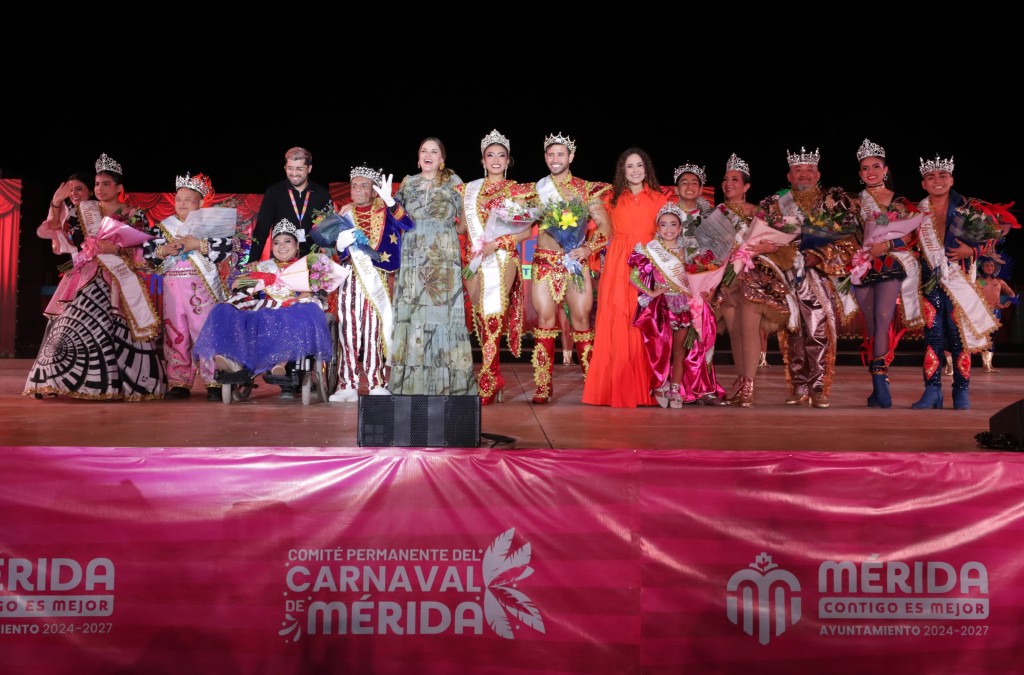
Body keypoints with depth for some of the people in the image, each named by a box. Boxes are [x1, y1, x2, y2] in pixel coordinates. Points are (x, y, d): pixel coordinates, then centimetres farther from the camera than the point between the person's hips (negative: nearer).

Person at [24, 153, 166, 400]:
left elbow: (145, 252, -1)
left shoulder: (135, 216, 4)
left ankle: (120, 383, 0)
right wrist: (56, 205, -6)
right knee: (75, 327, -6)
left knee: (121, 330, -6)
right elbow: (62, 234, 5)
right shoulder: (84, 210, 12)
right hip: (88, 280, 2)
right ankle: (57, 380, -3)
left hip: (122, 284, -2)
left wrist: (117, 250, -14)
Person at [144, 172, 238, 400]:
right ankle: (179, 383, 13)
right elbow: (146, 251, 9)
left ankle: (214, 383, -1)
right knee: (175, 334, 6)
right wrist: (161, 251, -11)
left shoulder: (211, 223, 0)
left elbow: (230, 245, -15)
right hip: (173, 287, 4)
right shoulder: (164, 226, 12)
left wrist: (198, 244, -18)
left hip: (202, 286, -4)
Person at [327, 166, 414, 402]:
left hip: (376, 279, -2)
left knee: (374, 330, -3)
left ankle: (377, 385, 3)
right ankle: (347, 385, 2)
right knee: (348, 330, -2)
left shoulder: (384, 211, 4)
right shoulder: (346, 212, 14)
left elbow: (407, 225, -15)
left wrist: (389, 200, -26)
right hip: (350, 278, 2)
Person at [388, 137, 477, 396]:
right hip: (413, 260, 2)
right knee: (412, 314, -1)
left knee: (443, 312, -5)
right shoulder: (407, 184, 12)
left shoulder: (454, 184, 5)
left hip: (444, 260, -2)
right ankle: (412, 382, 4)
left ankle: (446, 382, 0)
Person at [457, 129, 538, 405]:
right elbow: (462, 226, 16)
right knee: (482, 319, 1)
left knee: (494, 319, -12)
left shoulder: (516, 191, 5)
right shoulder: (470, 189, 16)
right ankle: (496, 382, 10)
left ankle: (486, 385, -9)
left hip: (503, 259, -4)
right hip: (476, 259, 4)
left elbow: (526, 230, 0)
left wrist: (498, 243, -12)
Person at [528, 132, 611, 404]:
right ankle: (543, 386, 0)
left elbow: (605, 226, 2)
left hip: (576, 261, -1)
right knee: (545, 320, -4)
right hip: (544, 262, 1)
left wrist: (589, 248, -12)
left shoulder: (586, 189, 6)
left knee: (581, 319, -1)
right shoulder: (536, 190, 10)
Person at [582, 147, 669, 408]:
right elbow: (607, 233, 13)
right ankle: (615, 389, 1)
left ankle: (643, 390, 4)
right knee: (616, 326, -4)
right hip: (617, 267, 0)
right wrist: (589, 248, -3)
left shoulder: (658, 198, 10)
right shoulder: (612, 198, 12)